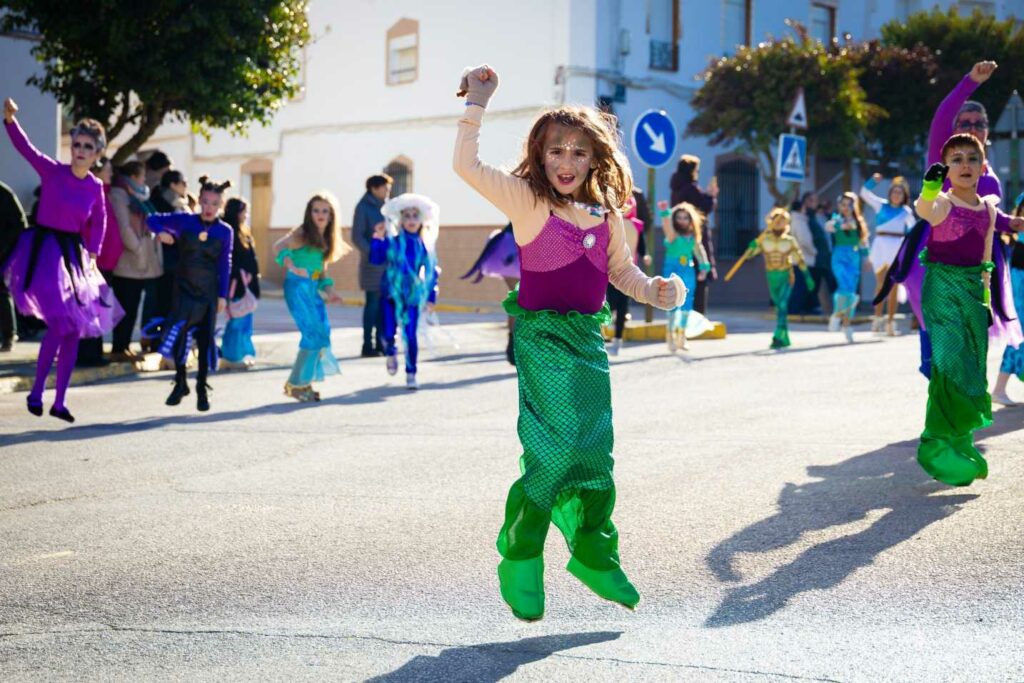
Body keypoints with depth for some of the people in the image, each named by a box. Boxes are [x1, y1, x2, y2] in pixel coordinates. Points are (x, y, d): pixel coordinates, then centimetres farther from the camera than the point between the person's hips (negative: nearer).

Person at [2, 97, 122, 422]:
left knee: (74, 330, 5)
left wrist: (91, 254, 9)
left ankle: (60, 401, 14)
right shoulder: (52, 171, -8)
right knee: (59, 325, -15)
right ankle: (36, 391, 1)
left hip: (73, 254, 5)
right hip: (44, 249, -5)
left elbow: (98, 223, 18)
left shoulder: (96, 187, 2)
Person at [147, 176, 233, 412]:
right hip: (184, 287, 0)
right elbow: (152, 219, 3)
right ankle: (180, 383, 15)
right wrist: (161, 232, -18)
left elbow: (225, 265, 0)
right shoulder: (185, 221, -3)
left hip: (209, 291, 0)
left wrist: (223, 295, -2)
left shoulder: (225, 231, -2)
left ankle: (202, 388, 13)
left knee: (205, 338, 3)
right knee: (178, 332, -4)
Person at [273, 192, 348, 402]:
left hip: (313, 289, 8)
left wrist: (329, 290, 8)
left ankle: (304, 383, 16)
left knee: (322, 334, 5)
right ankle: (296, 384, -1)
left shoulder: (326, 239, 15)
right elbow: (278, 247, -24)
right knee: (314, 334, -12)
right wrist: (291, 266, -39)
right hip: (298, 286, -8)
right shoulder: (302, 234, -8)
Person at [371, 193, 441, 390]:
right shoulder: (392, 241, -4)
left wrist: (431, 297, 7)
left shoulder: (426, 244, 2)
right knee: (389, 332, -4)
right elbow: (375, 259, -10)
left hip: (414, 296, 1)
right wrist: (378, 240, -20)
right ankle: (390, 353, 31)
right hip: (391, 293, -1)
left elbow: (433, 272, 8)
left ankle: (411, 374, 11)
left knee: (411, 335, -1)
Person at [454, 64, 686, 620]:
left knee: (596, 453, 9)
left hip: (589, 339, 6)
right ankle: (519, 558, 0)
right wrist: (476, 103, -15)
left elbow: (621, 270, 24)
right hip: (542, 337, -6)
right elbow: (468, 165, -15)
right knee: (557, 445, -16)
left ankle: (593, 554, 25)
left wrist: (654, 291, 5)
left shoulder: (606, 215, 10)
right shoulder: (526, 200, -4)